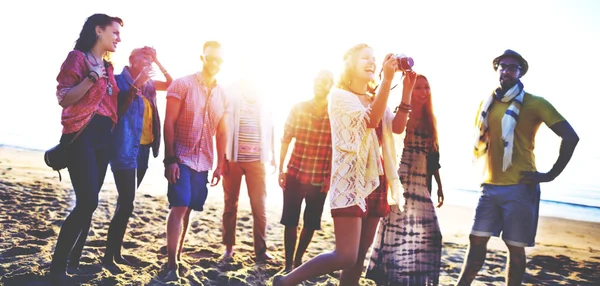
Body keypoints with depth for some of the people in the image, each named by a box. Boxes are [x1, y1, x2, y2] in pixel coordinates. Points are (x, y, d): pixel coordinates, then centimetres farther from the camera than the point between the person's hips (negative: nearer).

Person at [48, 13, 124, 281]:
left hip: (103, 137, 8)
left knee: (88, 202, 8)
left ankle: (74, 259, 17)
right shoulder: (77, 57, -3)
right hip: (81, 135, -8)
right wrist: (91, 78, -21)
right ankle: (57, 265, -4)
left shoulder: (108, 67, 18)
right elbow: (63, 98, -11)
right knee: (88, 201, -16)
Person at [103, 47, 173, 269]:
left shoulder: (148, 83, 13)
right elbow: (119, 108, -17)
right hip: (125, 150, -8)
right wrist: (136, 84, -21)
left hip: (143, 149, 8)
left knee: (126, 203, 12)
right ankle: (108, 256, -1)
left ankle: (117, 252, 20)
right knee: (126, 203, -11)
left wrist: (159, 63, 7)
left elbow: (171, 84, 19)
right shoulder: (120, 80, -6)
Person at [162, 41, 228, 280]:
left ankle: (177, 256, 23)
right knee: (179, 207, -11)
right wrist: (170, 159, -16)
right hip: (181, 157, -4)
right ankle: (171, 264, -5)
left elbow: (221, 132, 12)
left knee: (188, 209, 10)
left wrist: (220, 165, 8)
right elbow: (169, 123, -10)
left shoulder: (221, 94, 8)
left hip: (204, 161, 5)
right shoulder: (182, 84, -6)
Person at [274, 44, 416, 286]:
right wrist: (387, 79, -24)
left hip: (375, 182, 8)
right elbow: (370, 120, -18)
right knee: (345, 257, -12)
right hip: (351, 182, -7)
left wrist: (407, 90, -4)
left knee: (359, 257, 8)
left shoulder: (374, 99, 18)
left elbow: (398, 127, 3)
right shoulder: (340, 95, -3)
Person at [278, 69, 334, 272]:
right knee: (290, 221, 2)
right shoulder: (298, 108, -1)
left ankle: (298, 259, 30)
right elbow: (286, 140, 3)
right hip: (295, 174, 0)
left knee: (311, 223, 10)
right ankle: (288, 264, 14)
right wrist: (281, 170, -1)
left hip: (320, 179, 0)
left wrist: (330, 177, -5)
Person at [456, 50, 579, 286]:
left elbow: (570, 137, -7)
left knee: (515, 247, 2)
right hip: (489, 186, 4)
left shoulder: (534, 103, -4)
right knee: (476, 241, 6)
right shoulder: (487, 104, 11)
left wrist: (551, 174, -10)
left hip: (520, 188, -4)